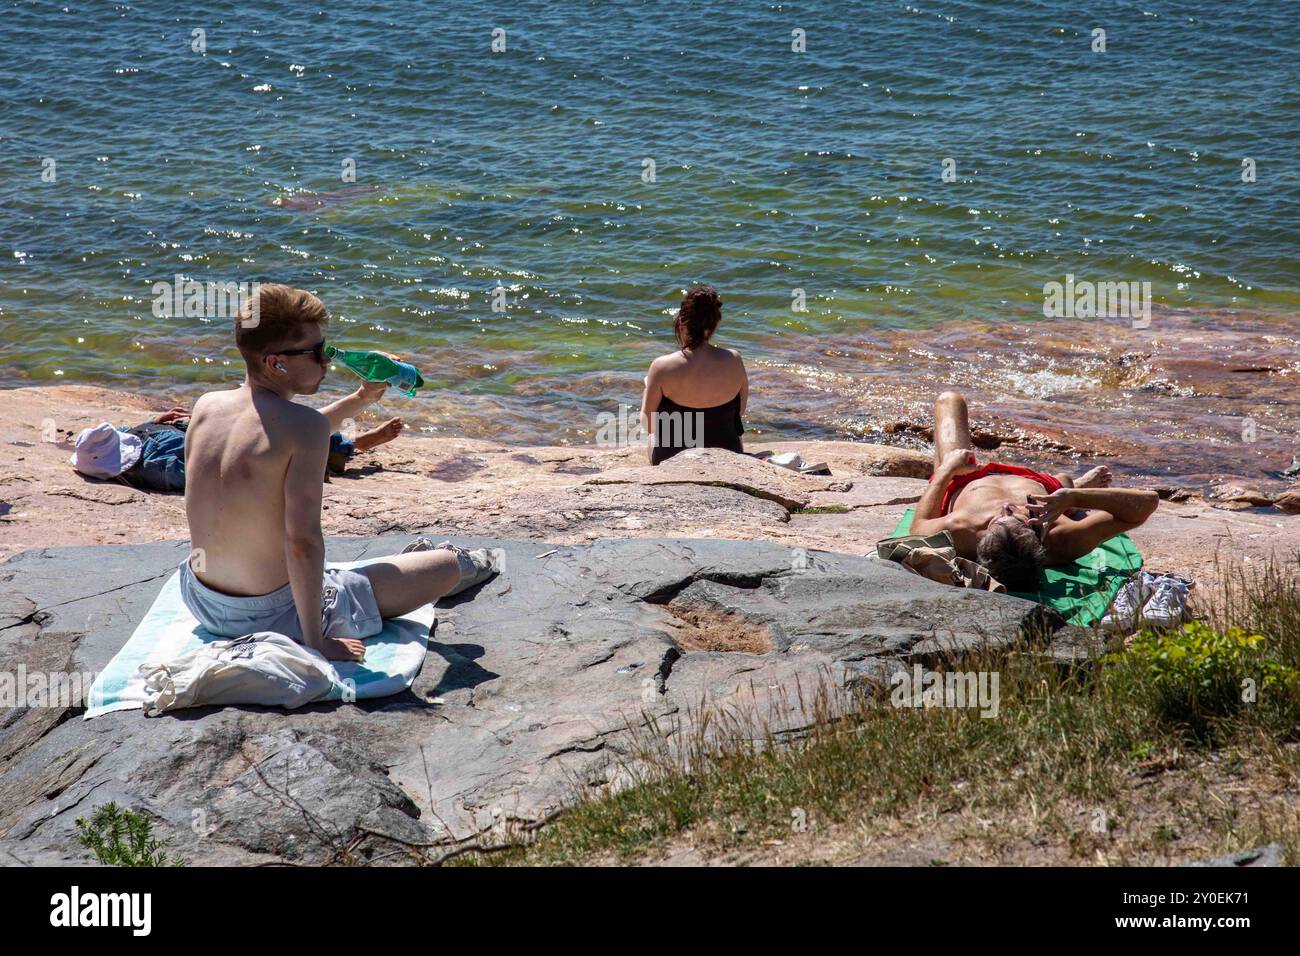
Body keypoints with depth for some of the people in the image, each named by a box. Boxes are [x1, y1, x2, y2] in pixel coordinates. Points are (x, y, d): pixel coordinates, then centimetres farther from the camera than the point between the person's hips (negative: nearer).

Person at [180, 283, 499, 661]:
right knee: (447, 565, 10)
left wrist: (360, 399, 22)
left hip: (201, 601, 7)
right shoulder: (306, 424, -23)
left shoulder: (206, 406, -1)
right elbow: (303, 540, -27)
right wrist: (316, 642, -19)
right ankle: (466, 567, 46)